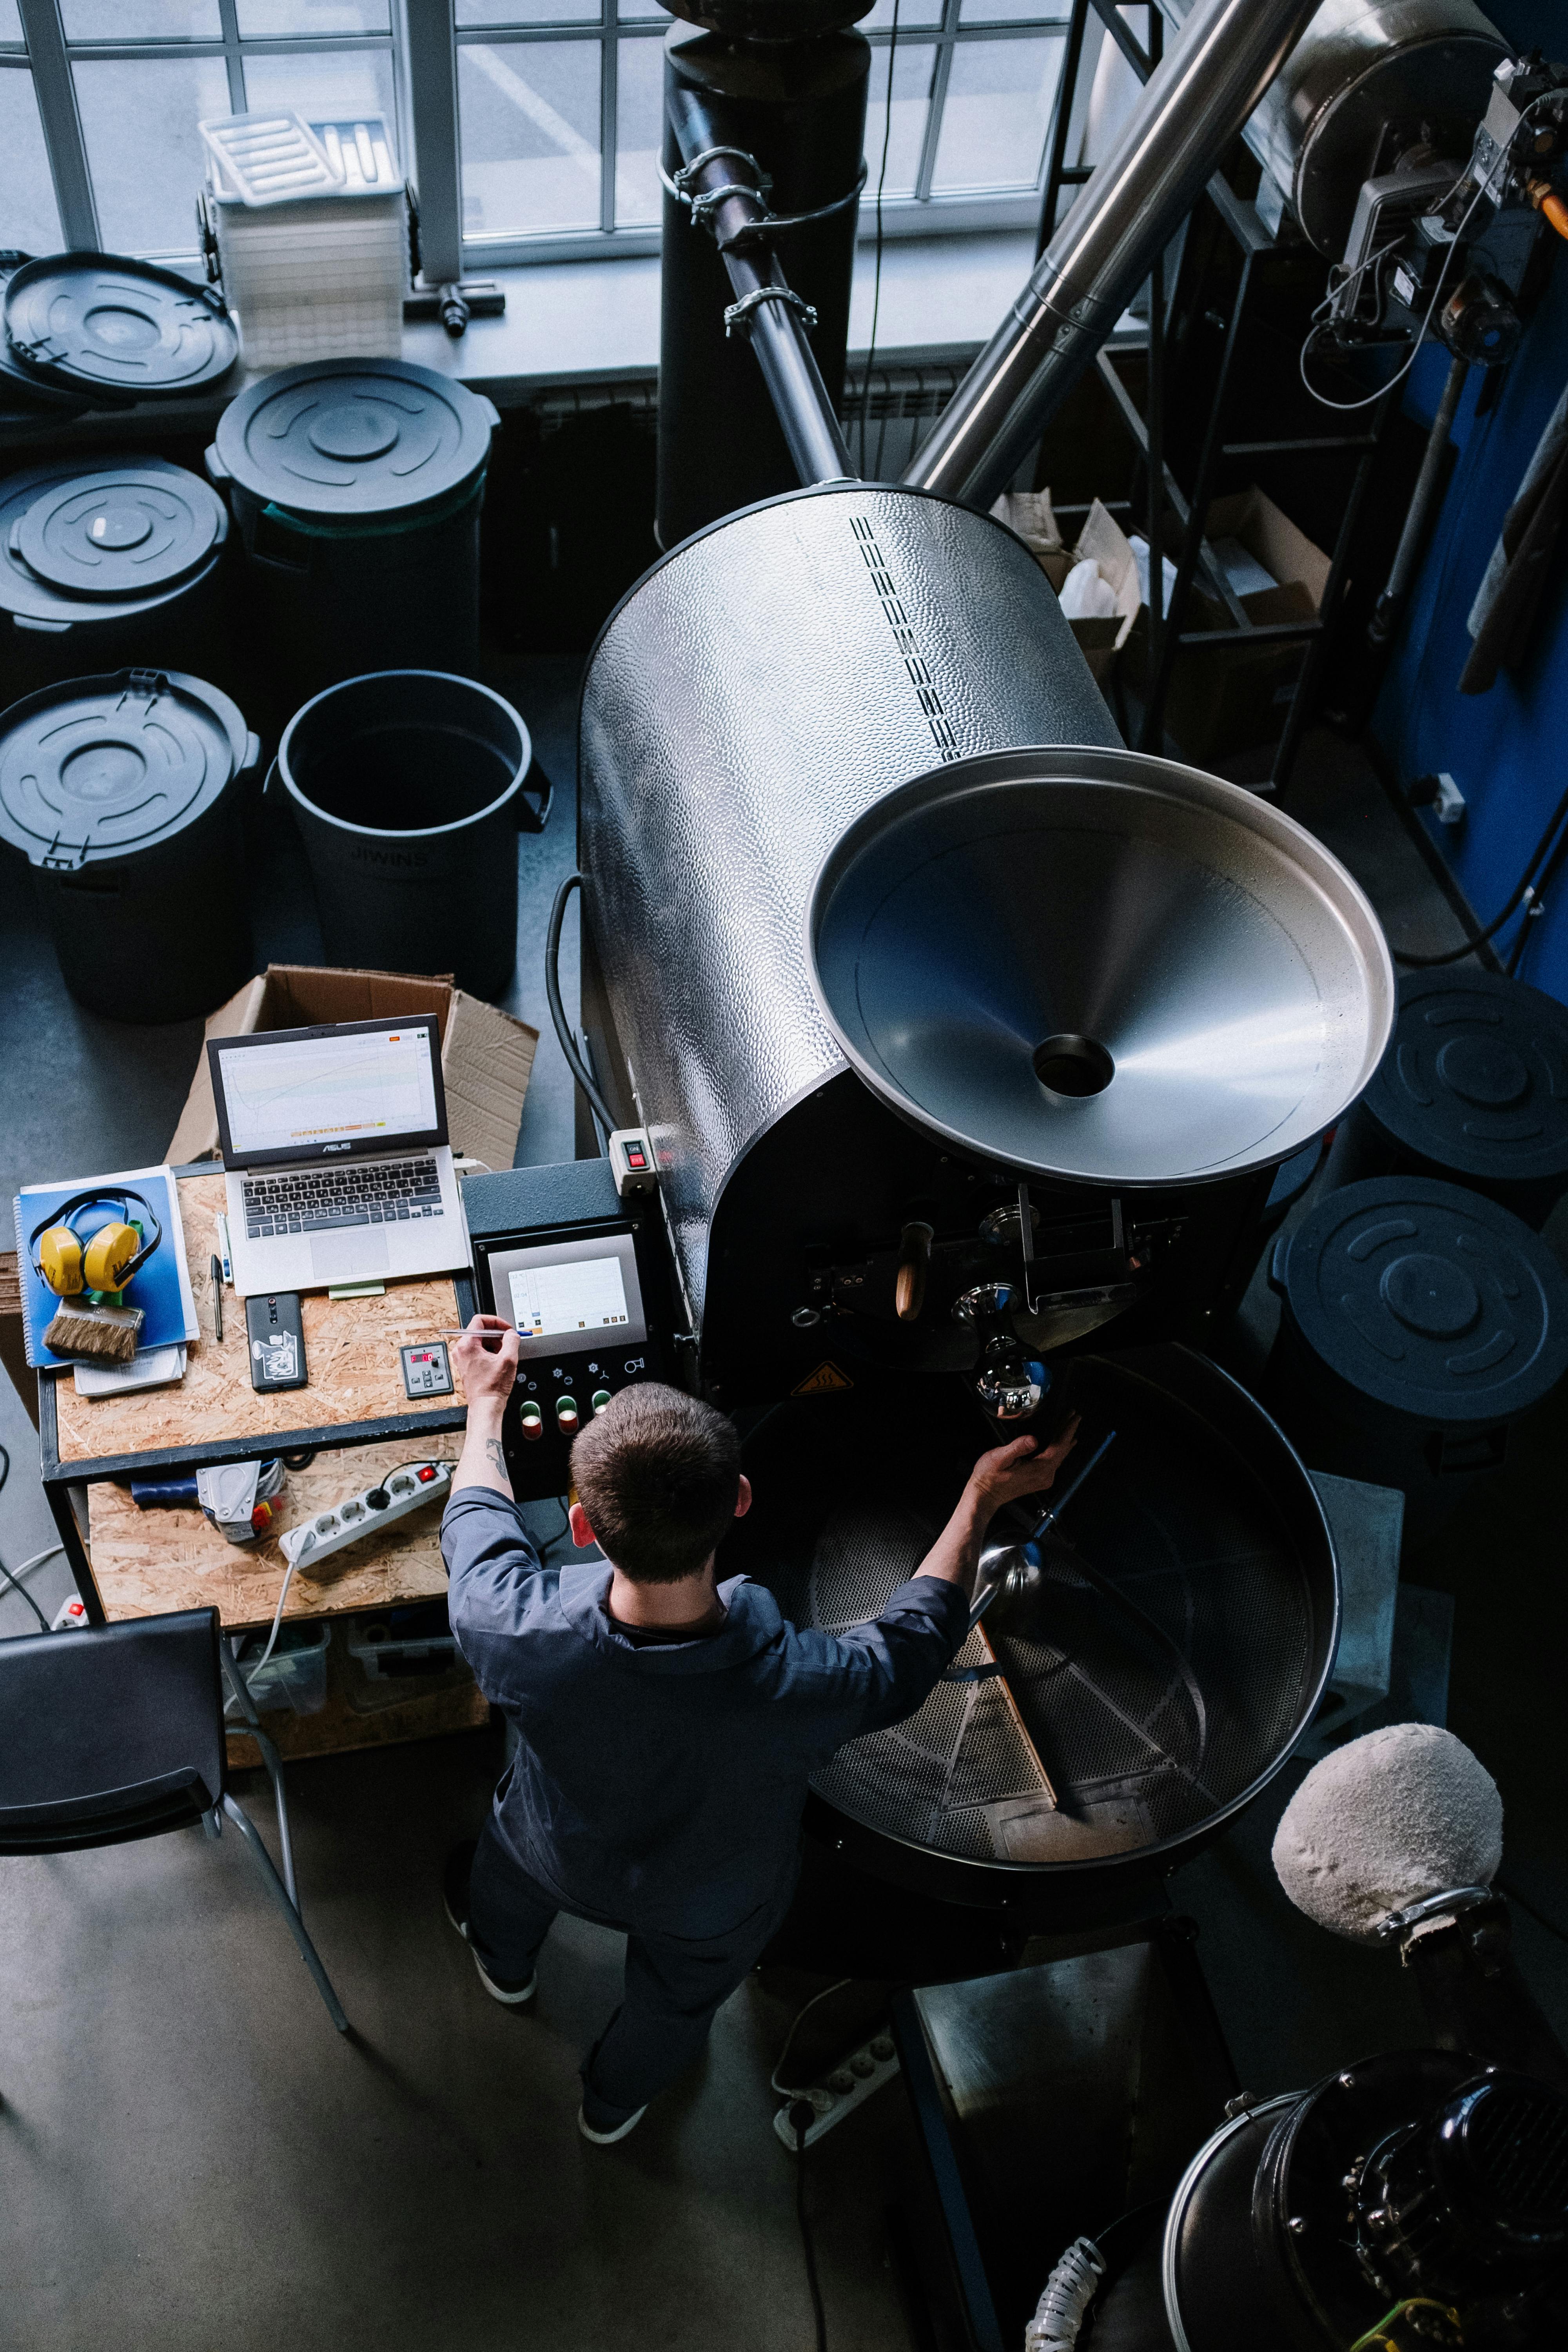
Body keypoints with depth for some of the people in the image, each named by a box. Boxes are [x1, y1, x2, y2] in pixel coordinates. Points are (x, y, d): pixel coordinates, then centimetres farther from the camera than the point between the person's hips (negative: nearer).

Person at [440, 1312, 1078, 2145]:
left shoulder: (519, 1637, -44)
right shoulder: (807, 1691, -46)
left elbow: (476, 1523, -18)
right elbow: (917, 1636, -21)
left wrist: (487, 1401, 0)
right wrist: (982, 1498, -8)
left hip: (558, 1860, 1)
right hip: (712, 1915, 0)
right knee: (674, 2006, 36)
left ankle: (504, 1962, 73)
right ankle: (614, 2101, 67)